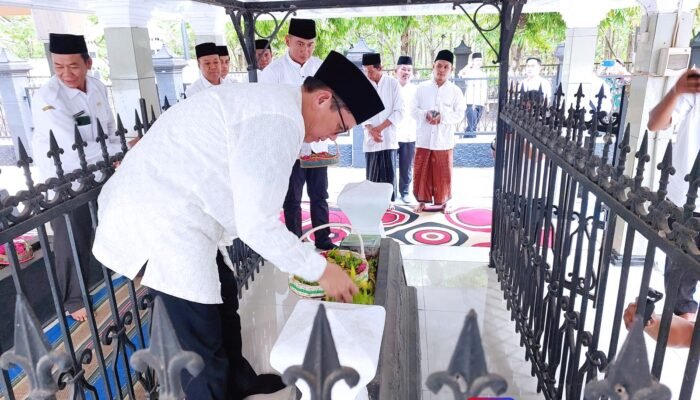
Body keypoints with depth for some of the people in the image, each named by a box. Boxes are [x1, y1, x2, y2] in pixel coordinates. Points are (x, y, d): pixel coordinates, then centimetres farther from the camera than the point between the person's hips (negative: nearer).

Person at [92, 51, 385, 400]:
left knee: (222, 296, 24)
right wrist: (319, 269, -10)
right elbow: (256, 223, -22)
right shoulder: (278, 119, -21)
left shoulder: (271, 104, 12)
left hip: (160, 208, 11)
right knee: (203, 347, -1)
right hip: (160, 222, -11)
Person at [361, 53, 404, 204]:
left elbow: (399, 111, -4)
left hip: (389, 136, -1)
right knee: (372, 173, 5)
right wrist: (371, 130, -13)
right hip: (370, 138, 2)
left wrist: (380, 128, -11)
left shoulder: (393, 83, -2)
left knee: (389, 172, 2)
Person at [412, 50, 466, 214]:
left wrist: (443, 117, -17)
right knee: (421, 171, 7)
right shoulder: (422, 88, 3)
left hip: (443, 139, -1)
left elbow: (460, 114, -1)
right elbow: (414, 110, 3)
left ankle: (444, 202, 21)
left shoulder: (455, 91, 1)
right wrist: (425, 114, -17)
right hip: (424, 138, 1)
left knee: (443, 173, 6)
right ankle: (422, 201, 22)